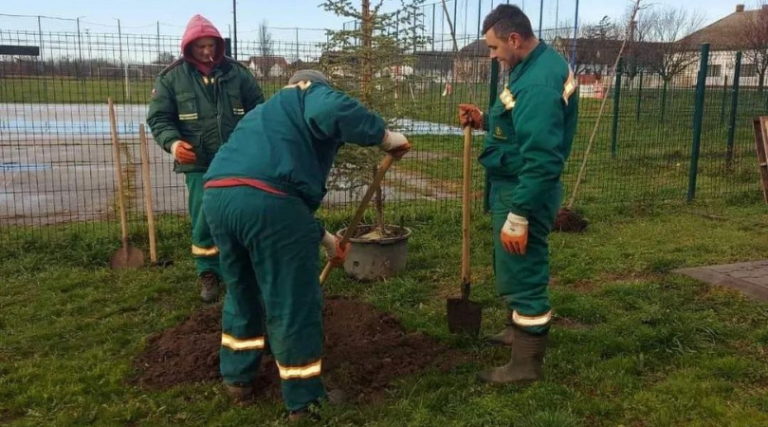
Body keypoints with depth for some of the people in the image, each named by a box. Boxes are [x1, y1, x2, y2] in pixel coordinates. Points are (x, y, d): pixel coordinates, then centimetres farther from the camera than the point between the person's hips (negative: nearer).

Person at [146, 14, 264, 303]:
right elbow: (158, 118, 1)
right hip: (199, 164, -1)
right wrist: (173, 142, -18)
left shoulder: (237, 72, 4)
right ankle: (209, 274, 19)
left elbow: (258, 109, 11)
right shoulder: (171, 77, 1)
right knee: (205, 220, 1)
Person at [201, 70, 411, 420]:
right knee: (293, 304, 7)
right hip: (266, 199, -8)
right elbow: (332, 112, -12)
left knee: (242, 292, 27)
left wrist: (322, 237, 45)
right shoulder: (313, 94, 16)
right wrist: (384, 136, 0)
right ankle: (303, 400, 21)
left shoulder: (266, 113, 39)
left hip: (217, 196, 8)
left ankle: (237, 379, 42)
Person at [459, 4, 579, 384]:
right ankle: (517, 329, 45)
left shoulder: (538, 83, -26)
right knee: (513, 267, 25)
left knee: (522, 272, 0)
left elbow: (541, 160, -29)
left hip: (523, 191, -11)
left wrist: (518, 217, -27)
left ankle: (526, 363, 14)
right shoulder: (537, 64, 8)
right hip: (516, 185, 11)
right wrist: (485, 121, 6)